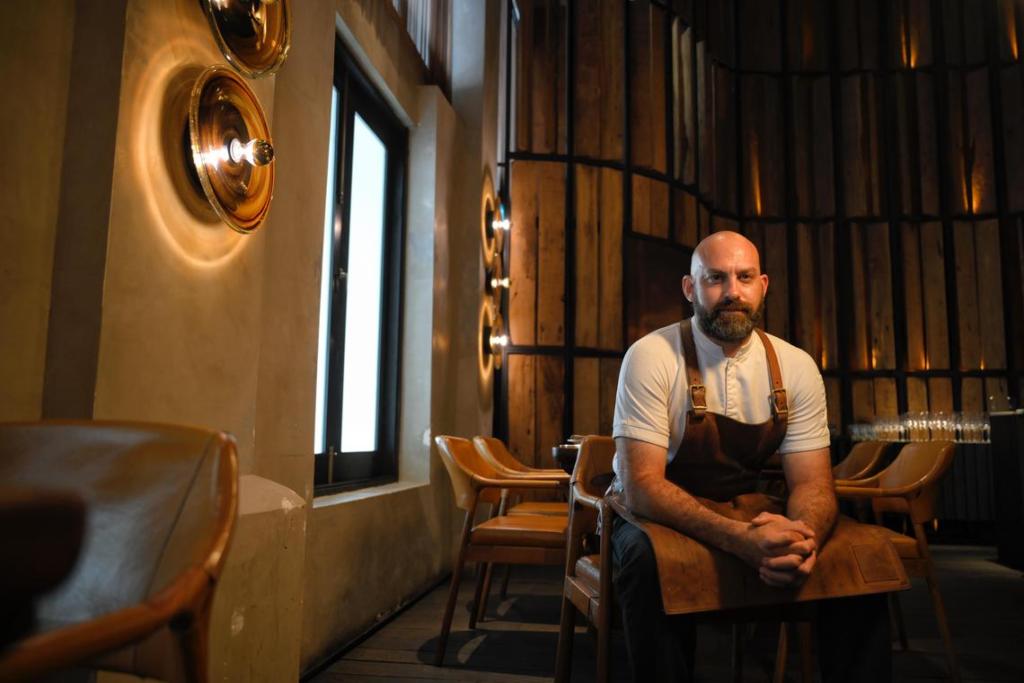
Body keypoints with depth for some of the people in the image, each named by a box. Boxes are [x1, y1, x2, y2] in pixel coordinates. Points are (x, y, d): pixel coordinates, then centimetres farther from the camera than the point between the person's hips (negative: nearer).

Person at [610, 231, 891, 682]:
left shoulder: (796, 367, -2)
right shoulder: (651, 357, -16)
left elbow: (812, 482, -4)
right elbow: (641, 484, -22)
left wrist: (802, 536, -29)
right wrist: (736, 538, -37)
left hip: (751, 517, 4)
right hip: (660, 518, -3)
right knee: (651, 560, -36)